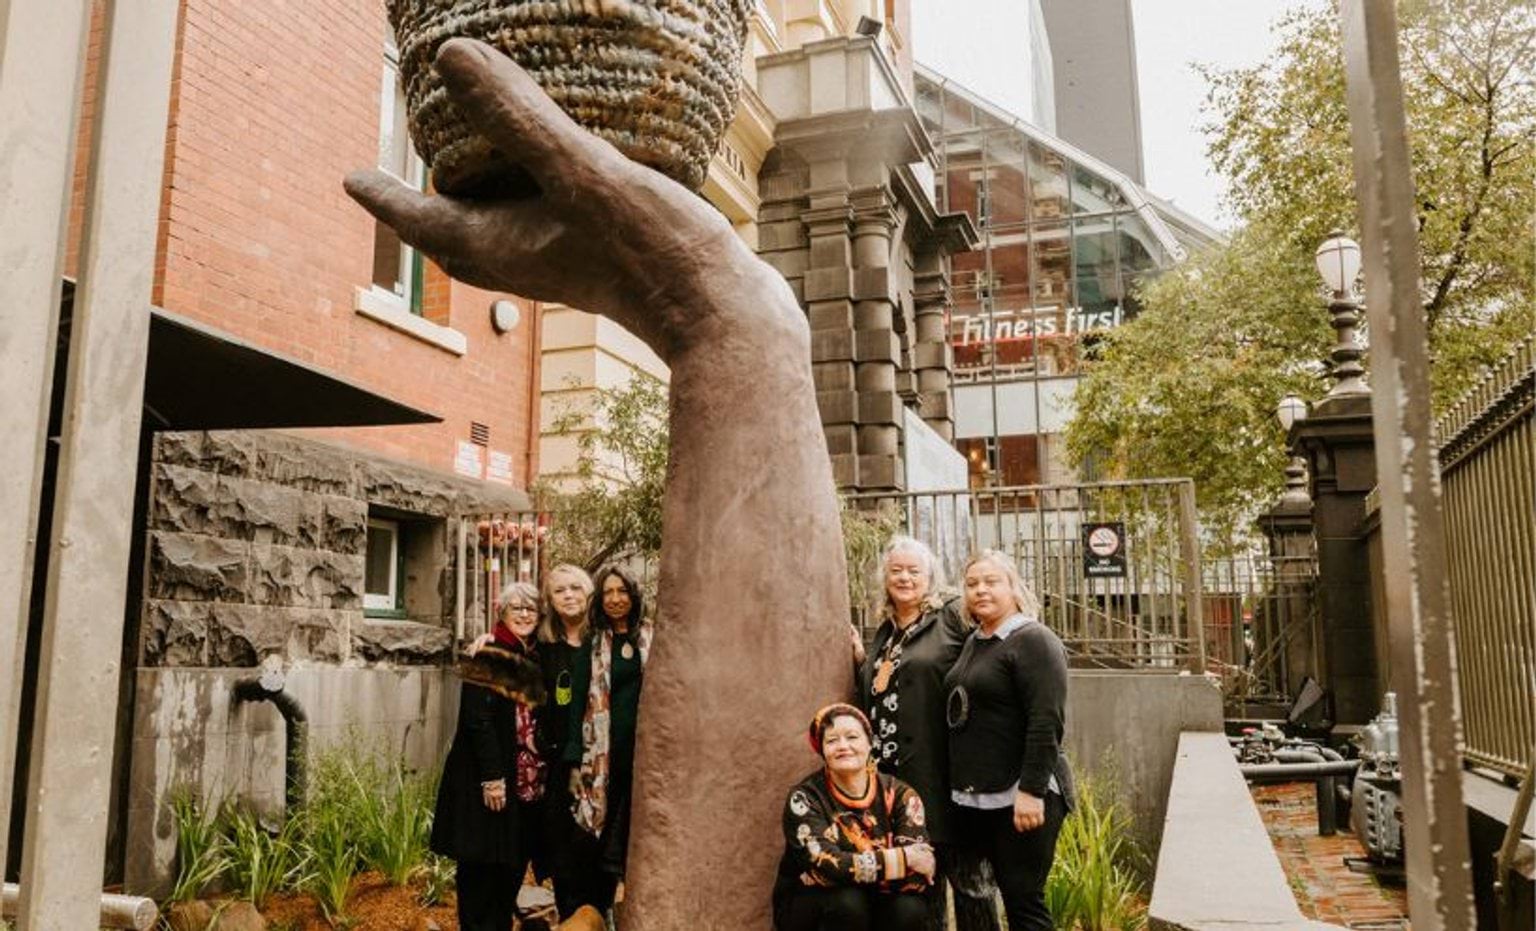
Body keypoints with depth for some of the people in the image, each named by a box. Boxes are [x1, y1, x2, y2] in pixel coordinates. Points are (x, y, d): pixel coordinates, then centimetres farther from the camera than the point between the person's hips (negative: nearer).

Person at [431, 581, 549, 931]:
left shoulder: (536, 659, 11)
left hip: (529, 780, 7)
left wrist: (543, 771, 9)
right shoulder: (486, 658, -9)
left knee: (514, 861, 13)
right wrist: (492, 778, -20)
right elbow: (478, 721, -15)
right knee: (482, 863, 1)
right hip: (488, 779, -7)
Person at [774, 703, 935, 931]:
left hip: (876, 910, 2)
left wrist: (846, 871, -27)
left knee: (909, 907, -27)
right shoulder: (805, 797, -15)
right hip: (808, 910, -2)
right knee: (847, 901, -32)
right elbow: (826, 865, -29)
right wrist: (902, 858, -25)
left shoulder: (900, 795, -9)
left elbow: (916, 876, -20)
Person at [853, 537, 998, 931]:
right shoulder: (885, 631, 15)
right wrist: (860, 659, 7)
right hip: (893, 773, 6)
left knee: (964, 873, 4)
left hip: (940, 771, -6)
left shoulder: (951, 616, -4)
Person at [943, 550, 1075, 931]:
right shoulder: (973, 643, 14)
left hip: (1021, 797, -8)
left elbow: (1047, 722, -18)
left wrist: (1032, 790, -23)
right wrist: (960, 784, 16)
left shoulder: (1033, 640, -10)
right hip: (974, 798, 8)